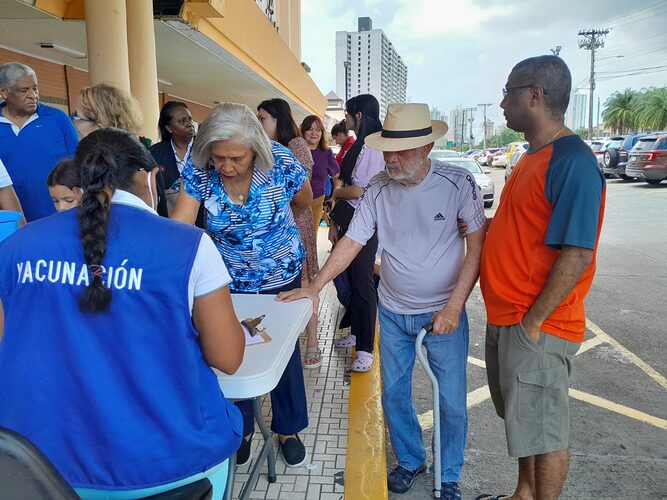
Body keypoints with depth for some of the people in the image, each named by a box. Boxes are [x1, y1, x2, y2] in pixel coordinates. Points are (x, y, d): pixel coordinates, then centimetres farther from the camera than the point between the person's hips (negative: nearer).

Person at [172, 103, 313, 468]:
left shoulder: (281, 163, -23)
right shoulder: (198, 172, -21)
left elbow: (304, 201, -3)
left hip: (281, 276, -1)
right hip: (229, 280, 1)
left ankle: (288, 430, 37)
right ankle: (241, 429, 39)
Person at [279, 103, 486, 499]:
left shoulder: (457, 182, -13)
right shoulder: (379, 188, -6)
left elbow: (478, 244, -11)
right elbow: (352, 242, -3)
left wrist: (455, 305, -17)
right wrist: (314, 288, -10)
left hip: (444, 313, -2)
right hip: (393, 313, 3)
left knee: (452, 402, 7)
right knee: (393, 394, 14)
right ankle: (410, 461, 40)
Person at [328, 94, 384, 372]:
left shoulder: (370, 147, -15)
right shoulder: (358, 146, 14)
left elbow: (357, 191, -20)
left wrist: (335, 192, 0)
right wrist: (334, 221, 11)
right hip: (349, 221, 9)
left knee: (362, 282, -3)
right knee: (351, 278, 17)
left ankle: (365, 349, 8)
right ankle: (356, 333, 33)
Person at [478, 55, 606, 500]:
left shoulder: (573, 162, -19)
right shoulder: (535, 155, 11)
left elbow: (577, 254, -23)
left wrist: (533, 322, -20)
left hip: (536, 327, -9)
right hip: (505, 317, 10)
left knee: (544, 428, 8)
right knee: (522, 418, 23)